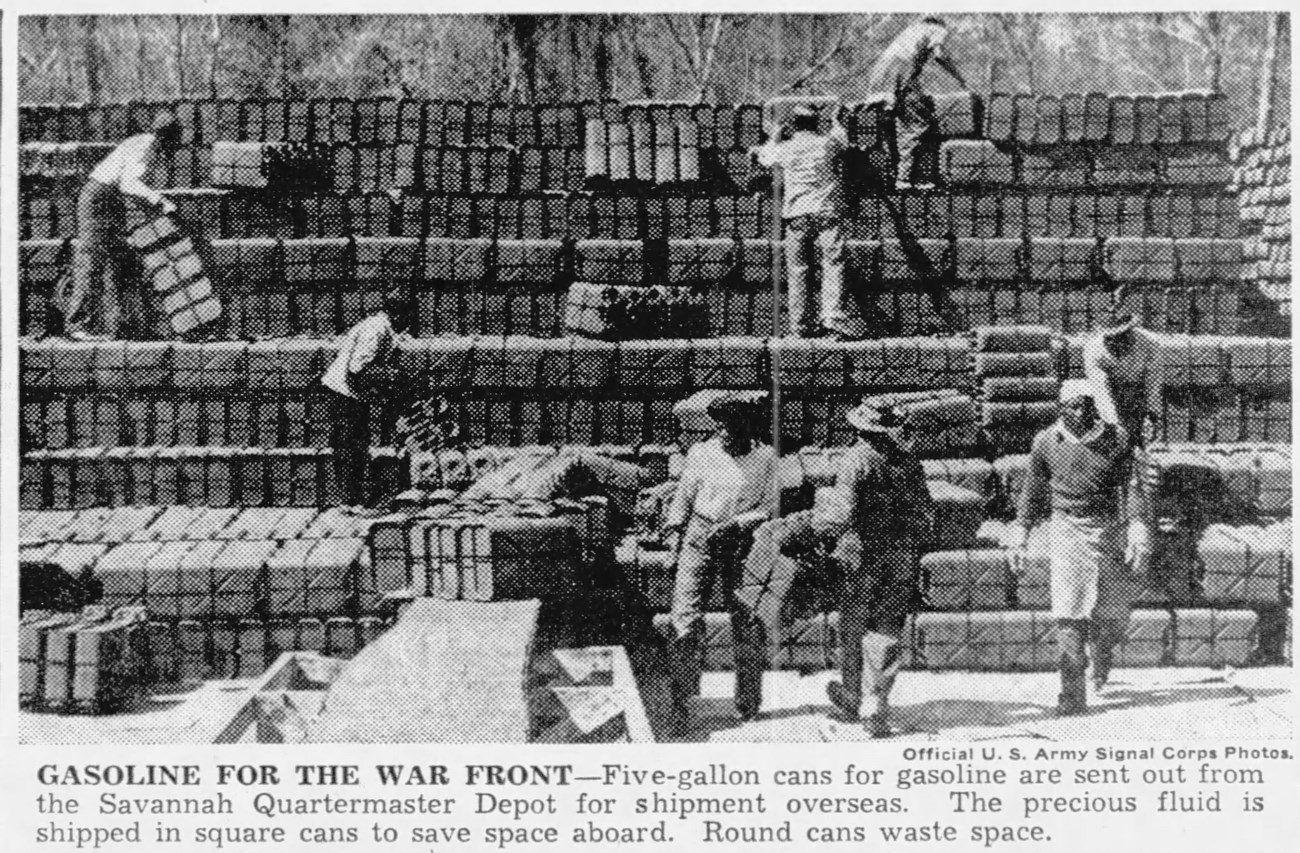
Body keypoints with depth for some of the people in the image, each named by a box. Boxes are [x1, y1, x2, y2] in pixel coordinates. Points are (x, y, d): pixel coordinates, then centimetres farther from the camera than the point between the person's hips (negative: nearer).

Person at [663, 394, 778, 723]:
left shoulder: (766, 457, -1)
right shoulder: (701, 453, 3)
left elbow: (770, 507, -1)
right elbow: (683, 496, 12)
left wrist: (736, 524, -13)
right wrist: (674, 529, 1)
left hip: (742, 543, 0)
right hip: (699, 538, 1)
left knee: (746, 620, 7)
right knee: (685, 617, -8)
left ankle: (748, 696, 21)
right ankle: (682, 693, 1)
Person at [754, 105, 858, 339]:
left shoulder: (785, 149, 5)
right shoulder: (829, 144, 5)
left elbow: (764, 157, 26)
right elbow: (842, 138, 29)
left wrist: (774, 138, 44)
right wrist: (836, 121, 49)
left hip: (796, 215, 1)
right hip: (828, 212, -1)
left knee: (797, 270, 5)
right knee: (833, 265, -4)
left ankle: (799, 325, 5)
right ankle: (833, 317, -18)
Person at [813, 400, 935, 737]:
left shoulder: (856, 459, -12)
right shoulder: (908, 462, 3)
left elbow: (844, 513, -17)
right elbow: (926, 513, 8)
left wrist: (822, 526, 1)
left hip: (863, 556, -3)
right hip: (903, 556, 3)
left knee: (854, 625, 15)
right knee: (889, 629, 7)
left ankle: (851, 694, 29)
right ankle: (880, 706, 0)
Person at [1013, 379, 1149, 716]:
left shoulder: (1117, 438, -2)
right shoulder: (1046, 442, -1)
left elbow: (1131, 483, -2)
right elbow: (1034, 490, 10)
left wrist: (1138, 525, -14)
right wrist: (1023, 533, 9)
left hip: (1109, 529, 1)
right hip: (1067, 528, -1)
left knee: (1113, 611, 6)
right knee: (1069, 613, -10)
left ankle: (1102, 652, 42)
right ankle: (1073, 694, -8)